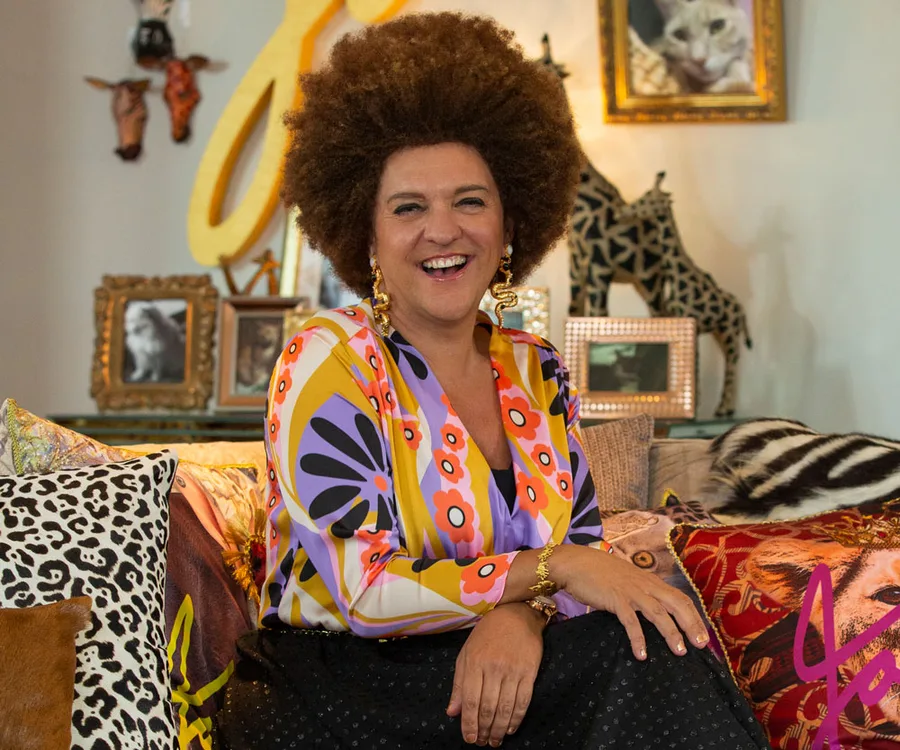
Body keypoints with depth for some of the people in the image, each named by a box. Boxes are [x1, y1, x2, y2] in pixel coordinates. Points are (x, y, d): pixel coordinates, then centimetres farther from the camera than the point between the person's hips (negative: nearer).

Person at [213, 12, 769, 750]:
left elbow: (585, 550, 3)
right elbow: (365, 591, -16)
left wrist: (523, 614, -19)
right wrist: (544, 568, -22)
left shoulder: (537, 372, 9)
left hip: (491, 667, 5)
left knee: (651, 656, -22)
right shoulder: (324, 364, -9)